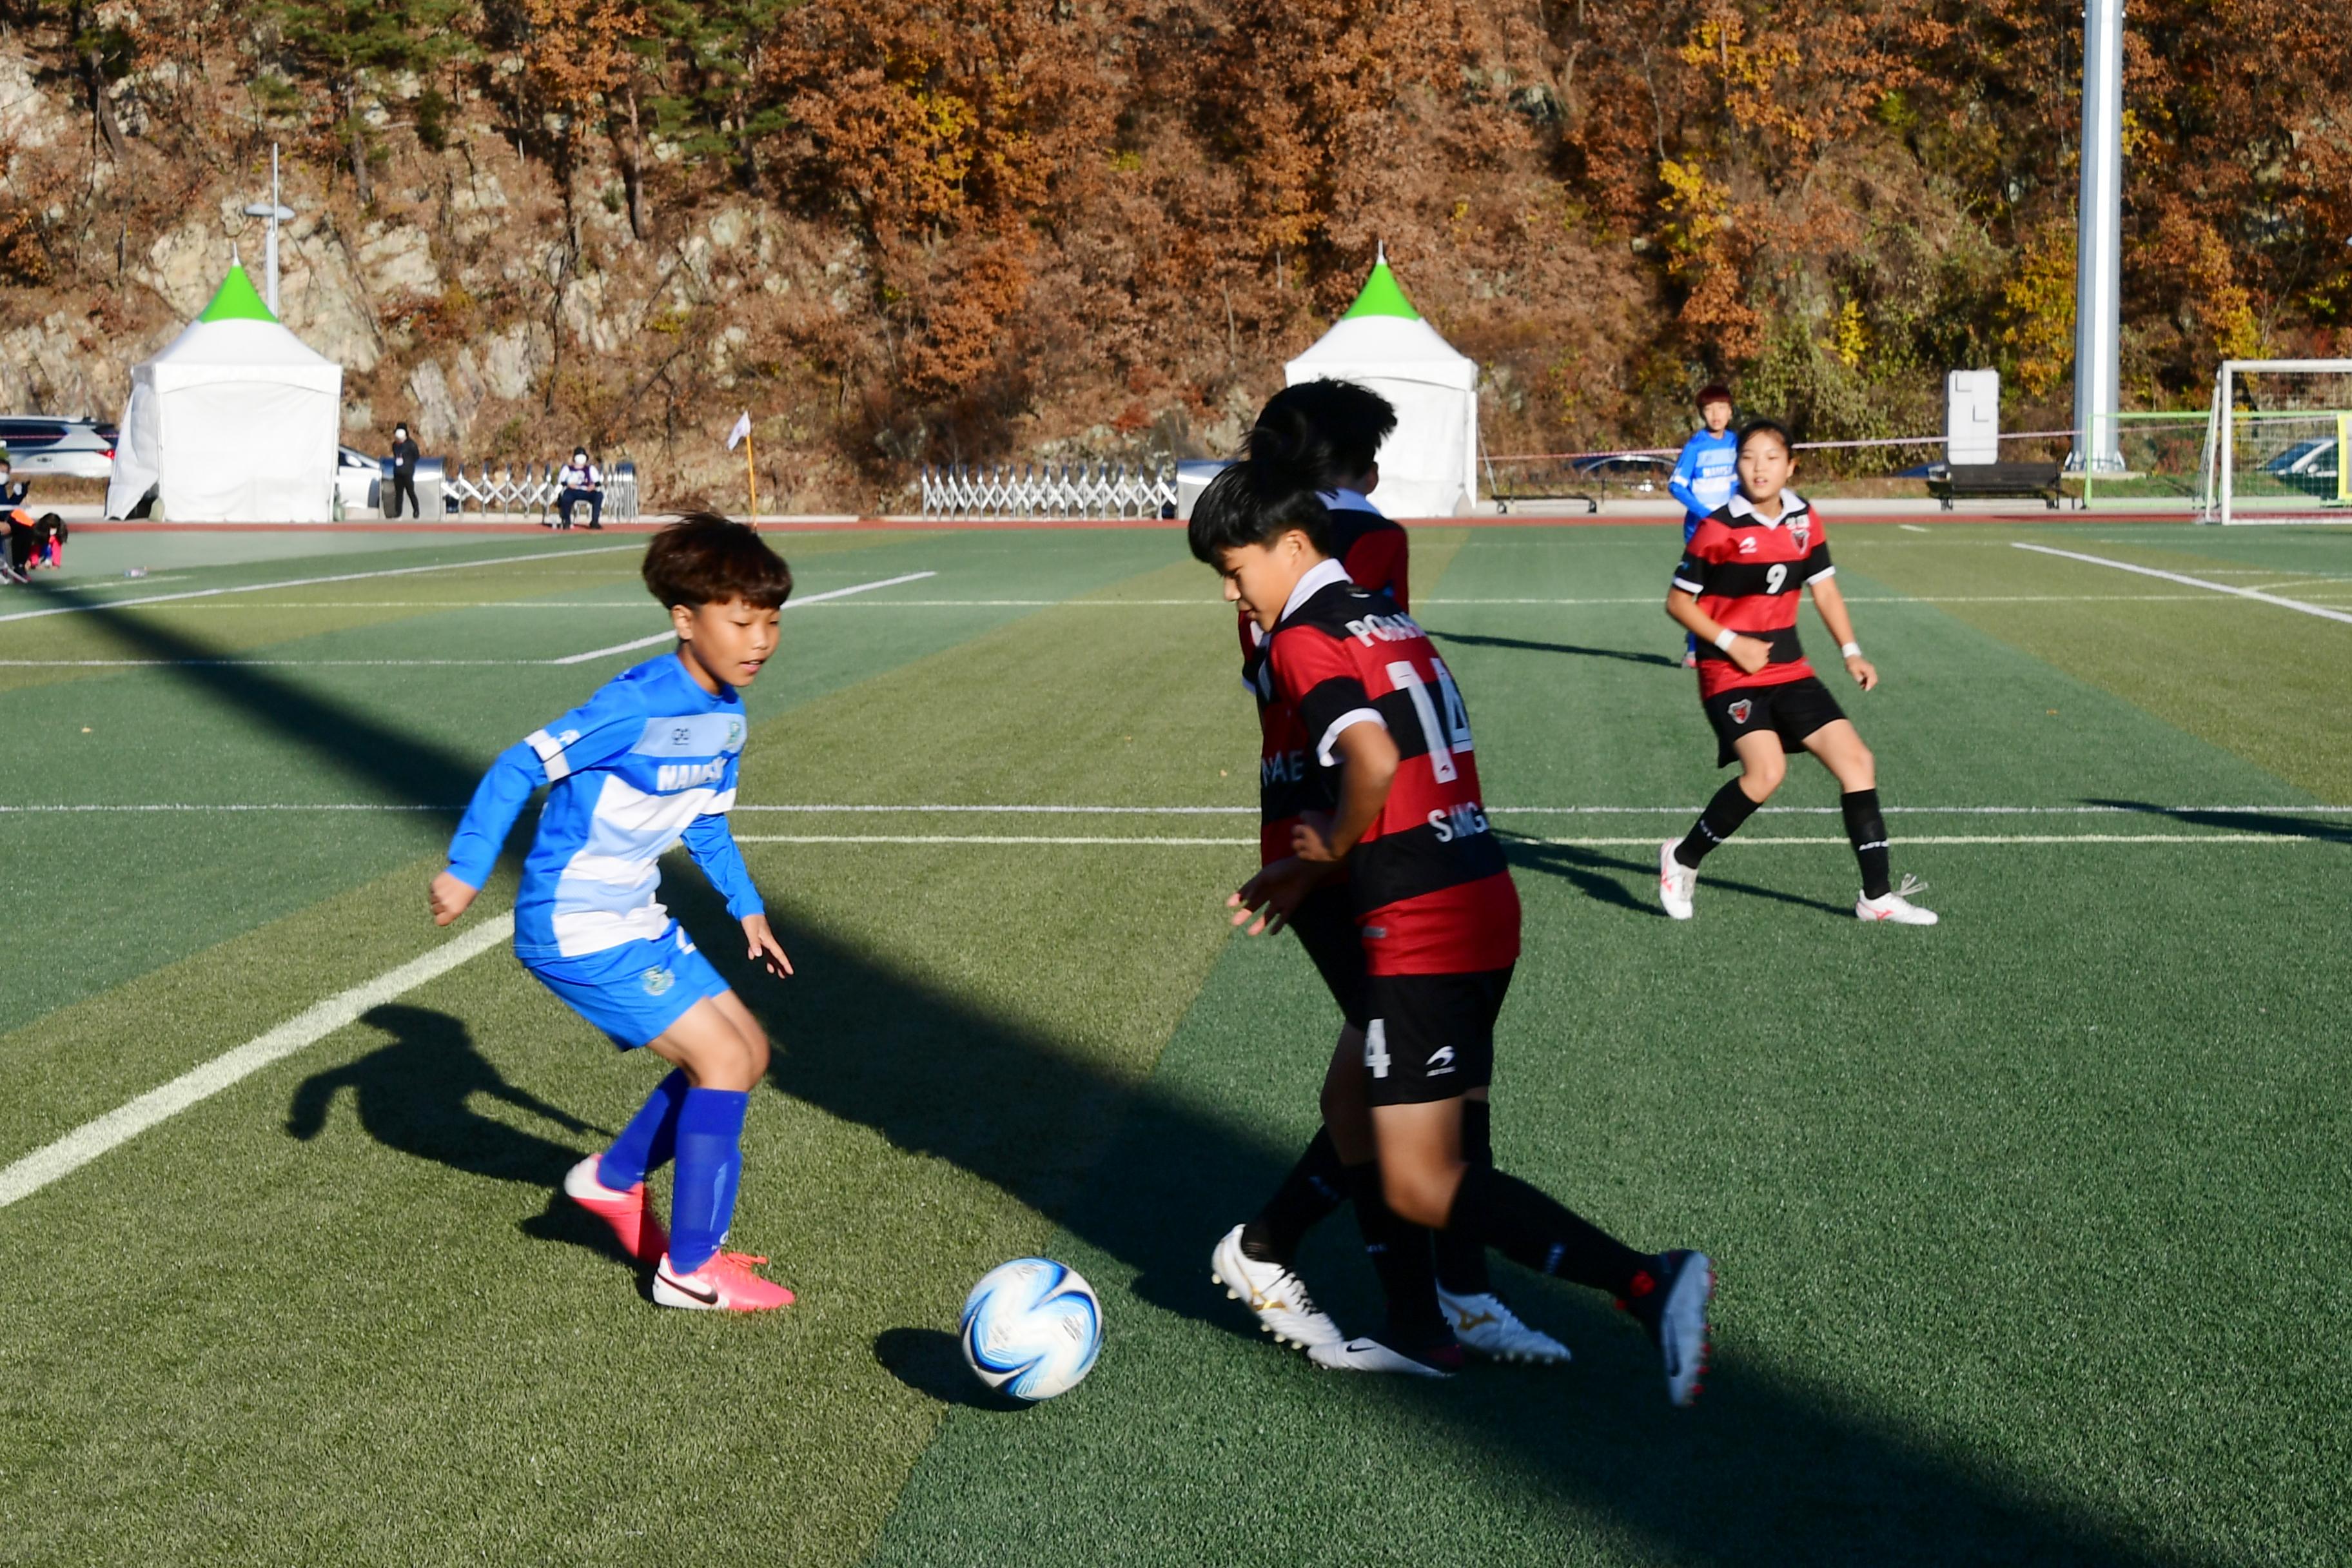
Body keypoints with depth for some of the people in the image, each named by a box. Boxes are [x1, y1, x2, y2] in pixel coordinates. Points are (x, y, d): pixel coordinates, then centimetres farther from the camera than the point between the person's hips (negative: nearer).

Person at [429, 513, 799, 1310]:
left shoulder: (725, 716, 6)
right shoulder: (638, 705, -23)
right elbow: (520, 767, -22)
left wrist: (746, 909, 21)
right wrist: (465, 870, -23)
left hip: (640, 921, 9)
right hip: (579, 932, -9)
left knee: (748, 1051, 13)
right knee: (723, 1059, -12)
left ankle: (614, 1177, 28)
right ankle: (690, 1267, -3)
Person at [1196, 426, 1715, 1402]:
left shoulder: (1303, 640, -9)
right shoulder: (1392, 624, 18)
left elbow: (1375, 760, -26)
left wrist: (1334, 843, -7)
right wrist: (1316, 871, 22)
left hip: (1421, 931, -10)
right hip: (1484, 904, 10)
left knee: (1421, 1184, -9)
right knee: (1373, 1121, 23)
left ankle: (1646, 1284, -19)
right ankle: (1417, 1332, 29)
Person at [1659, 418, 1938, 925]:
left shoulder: (1804, 520, 3)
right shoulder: (1719, 528, -14)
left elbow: (1824, 588, 15)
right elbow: (1678, 601, -7)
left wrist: (1851, 652, 5)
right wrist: (1730, 643, -17)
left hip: (1789, 669, 7)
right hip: (1730, 674, -6)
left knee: (1856, 760, 0)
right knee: (1766, 771, -27)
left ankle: (1877, 897, 9)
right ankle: (1682, 860, -5)